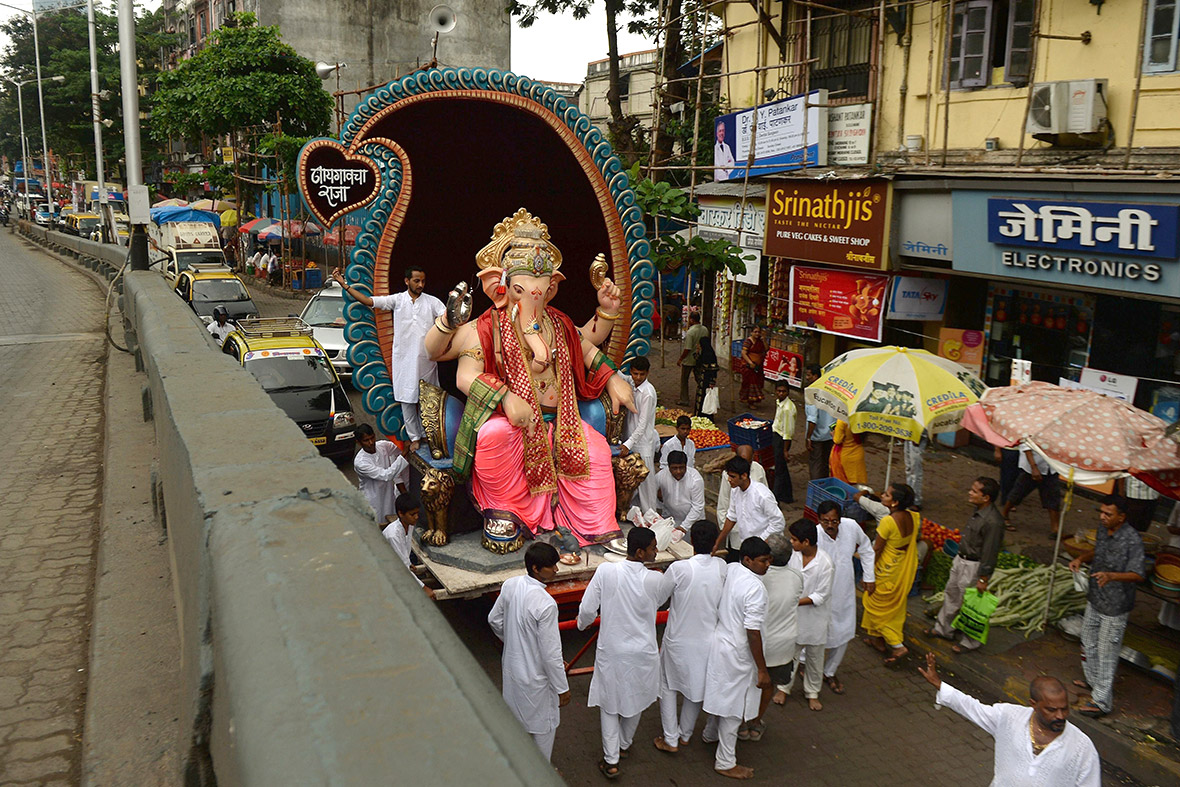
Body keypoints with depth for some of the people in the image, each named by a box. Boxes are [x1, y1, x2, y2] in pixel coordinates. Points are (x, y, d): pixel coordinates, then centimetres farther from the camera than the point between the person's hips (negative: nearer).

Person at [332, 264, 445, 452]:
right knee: (407, 400, 7)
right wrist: (344, 284, -6)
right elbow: (368, 300, -2)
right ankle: (414, 437, 19)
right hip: (404, 359, 1)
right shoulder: (397, 300, 1)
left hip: (426, 359, -1)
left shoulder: (432, 302, 1)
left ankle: (427, 434, 22)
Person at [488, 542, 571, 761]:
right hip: (536, 676, -7)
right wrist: (562, 688, -13)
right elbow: (551, 653, -27)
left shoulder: (510, 585, -12)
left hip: (512, 666, 7)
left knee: (517, 717, 30)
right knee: (544, 726, 18)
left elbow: (495, 620, 5)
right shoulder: (545, 604, -34)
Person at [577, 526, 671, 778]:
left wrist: (583, 624, 9)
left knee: (609, 702, 17)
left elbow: (587, 609, -13)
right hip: (642, 652, 0)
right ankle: (624, 743, 47)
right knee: (635, 699, 25)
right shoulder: (656, 580, -21)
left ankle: (611, 760, 20)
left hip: (610, 651, 0)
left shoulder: (606, 571, -20)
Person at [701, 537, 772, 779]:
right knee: (733, 706, 7)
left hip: (720, 639, 9)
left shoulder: (730, 570, -3)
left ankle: (711, 733, 52)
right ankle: (725, 762, 21)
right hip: (737, 653, -8)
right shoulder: (756, 588, -28)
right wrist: (762, 670, -17)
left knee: (722, 694, 30)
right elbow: (753, 632, -26)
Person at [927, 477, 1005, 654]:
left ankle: (970, 642, 27)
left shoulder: (993, 522, -30)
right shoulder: (978, 511, -2)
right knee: (951, 595, 23)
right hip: (961, 560, 9)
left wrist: (983, 579, -19)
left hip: (974, 566, -9)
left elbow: (990, 553, -25)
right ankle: (943, 629, 42)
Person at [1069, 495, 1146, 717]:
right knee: (1089, 643, 23)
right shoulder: (1103, 530, 0)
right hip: (1095, 599, 8)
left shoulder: (1132, 539, -24)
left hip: (1115, 607, -8)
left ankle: (1102, 701, 10)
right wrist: (1081, 558, -1)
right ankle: (1094, 681, 44)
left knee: (1107, 653, 0)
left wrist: (1111, 576, -42)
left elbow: (1138, 574, -26)